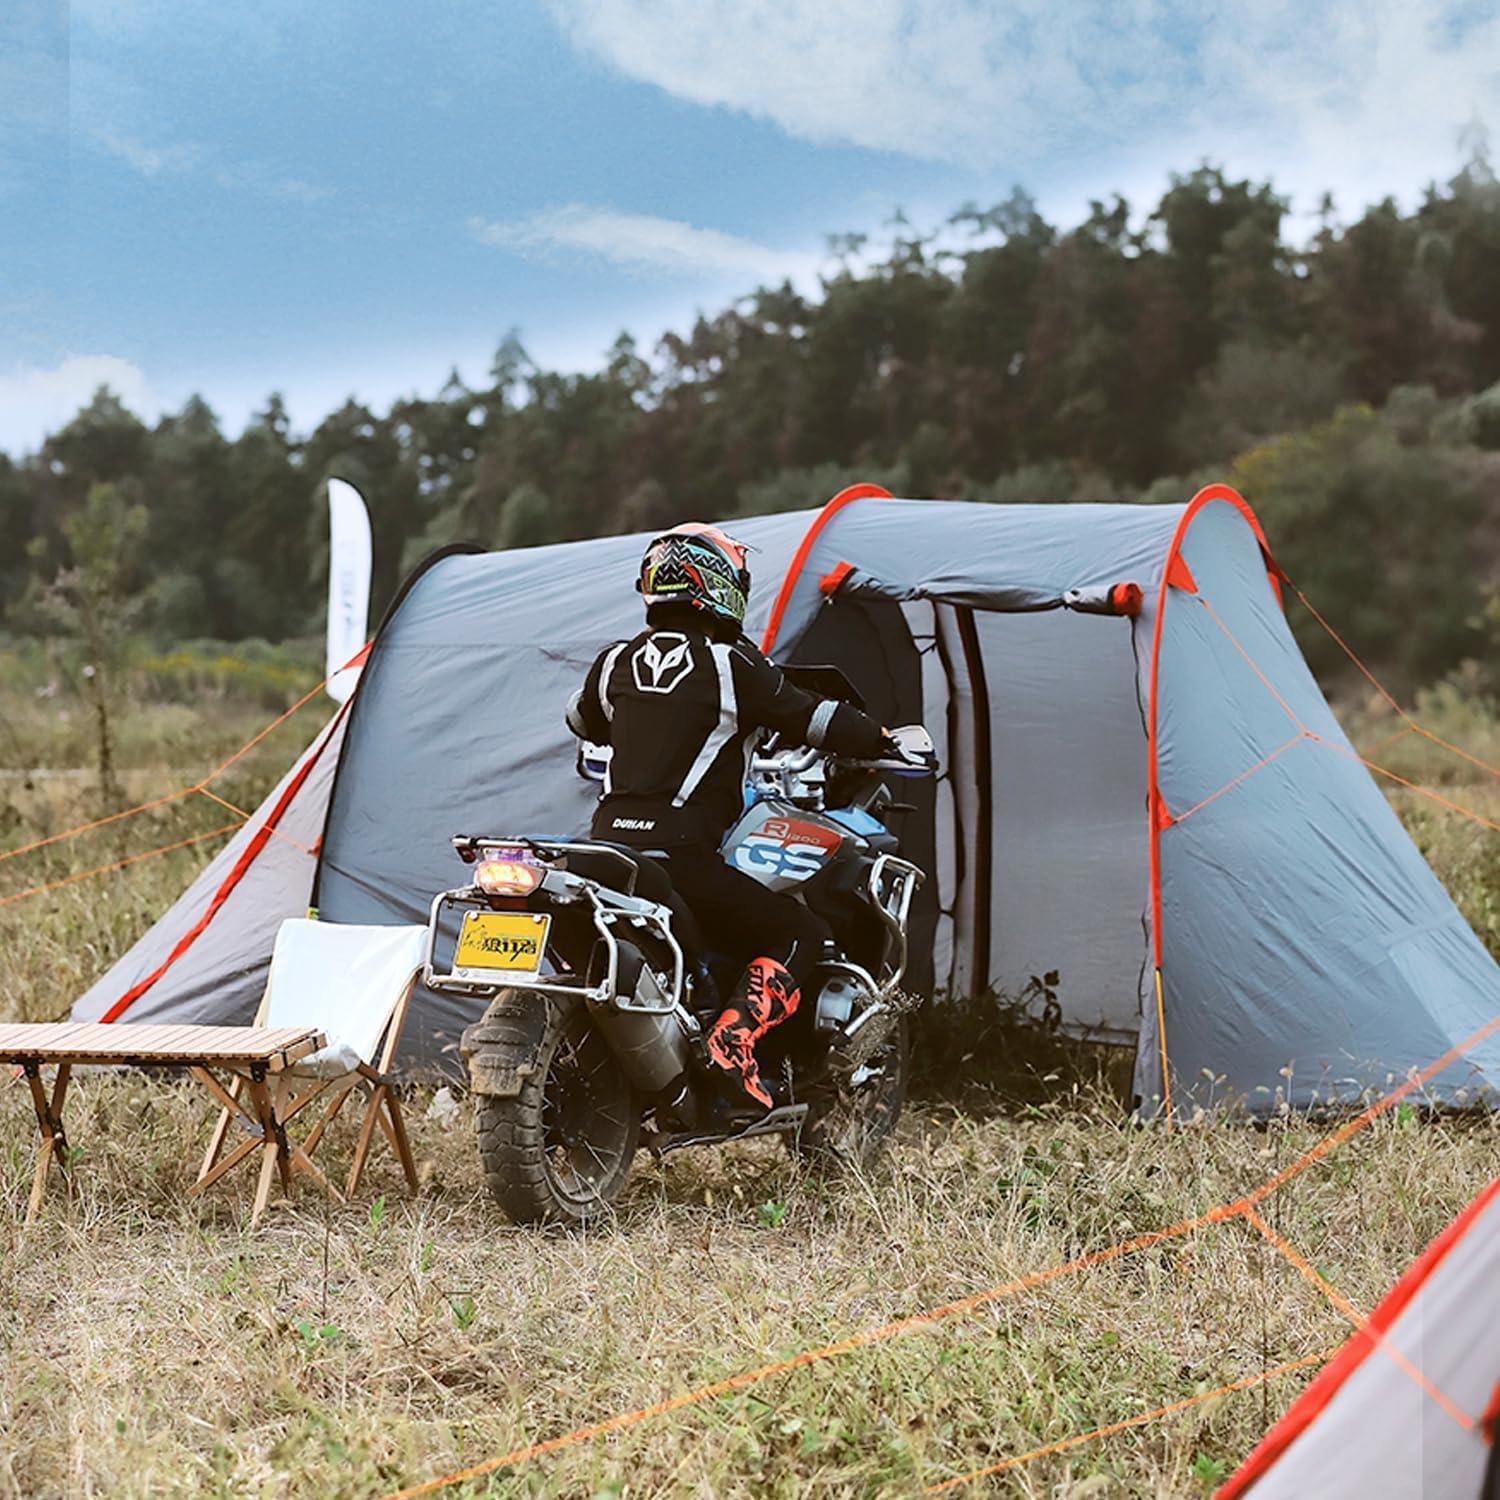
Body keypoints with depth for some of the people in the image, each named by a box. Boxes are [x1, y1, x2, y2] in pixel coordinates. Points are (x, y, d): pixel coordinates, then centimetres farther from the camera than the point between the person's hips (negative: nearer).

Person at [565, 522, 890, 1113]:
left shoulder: (615, 663, 12)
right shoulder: (730, 665, -6)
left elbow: (581, 719, 32)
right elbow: (810, 719, -4)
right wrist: (885, 740, 11)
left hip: (608, 843, 7)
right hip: (681, 856, -7)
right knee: (799, 933, 2)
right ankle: (733, 1039, -16)